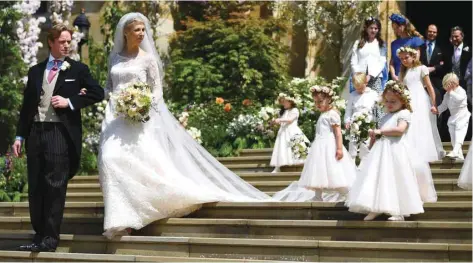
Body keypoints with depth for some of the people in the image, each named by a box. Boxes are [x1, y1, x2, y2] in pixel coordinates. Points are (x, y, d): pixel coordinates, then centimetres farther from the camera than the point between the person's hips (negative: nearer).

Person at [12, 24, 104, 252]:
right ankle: (39, 235, 13)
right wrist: (20, 135, 9)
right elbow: (26, 105, 15)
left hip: (60, 133, -4)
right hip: (35, 132, 4)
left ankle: (50, 239, -4)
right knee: (35, 187, 5)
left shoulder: (78, 69, 6)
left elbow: (97, 93, -1)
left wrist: (70, 102, -9)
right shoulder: (36, 71, 15)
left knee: (55, 187, -7)